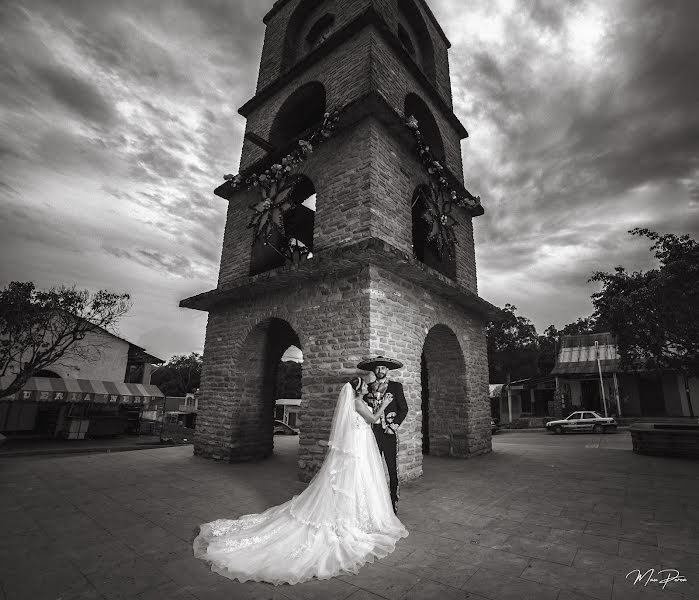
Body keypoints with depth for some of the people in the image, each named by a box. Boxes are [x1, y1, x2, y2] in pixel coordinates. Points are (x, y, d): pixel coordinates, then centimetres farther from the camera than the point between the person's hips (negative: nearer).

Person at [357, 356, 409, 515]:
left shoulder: (396, 386, 5)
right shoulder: (368, 388, 11)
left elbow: (404, 409, 3)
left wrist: (395, 425, -7)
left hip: (389, 432, -2)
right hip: (372, 432, 2)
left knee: (392, 469, 1)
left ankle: (393, 504, 10)